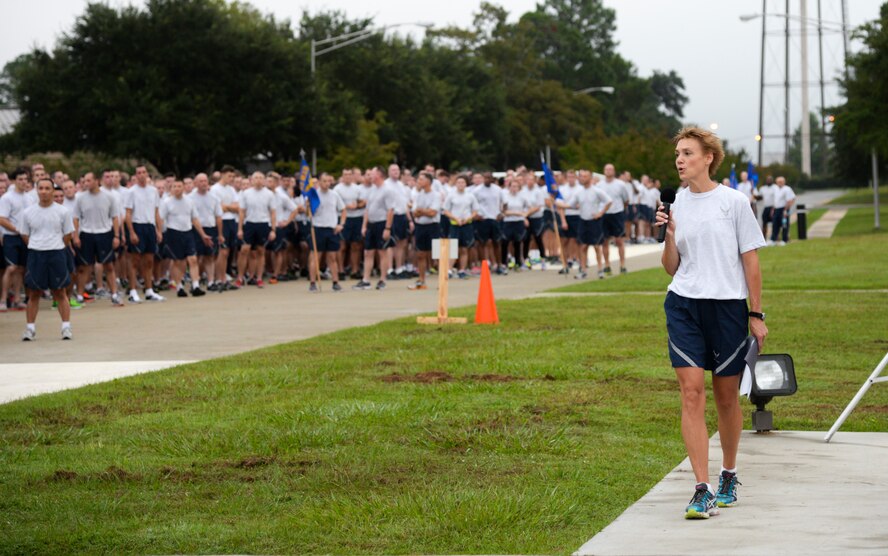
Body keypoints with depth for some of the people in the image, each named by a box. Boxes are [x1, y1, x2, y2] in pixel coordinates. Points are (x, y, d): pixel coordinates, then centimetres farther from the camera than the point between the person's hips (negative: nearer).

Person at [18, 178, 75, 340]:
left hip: (57, 254, -1)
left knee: (59, 292, 2)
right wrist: (37, 248, 5)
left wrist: (56, 248, 4)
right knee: (34, 293, 5)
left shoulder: (62, 211, 1)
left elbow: (68, 235, 7)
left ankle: (66, 327, 6)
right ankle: (30, 328, 12)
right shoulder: (28, 212, 3)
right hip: (35, 255, 1)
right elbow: (24, 235, 11)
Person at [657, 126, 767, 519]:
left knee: (726, 396, 7)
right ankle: (702, 490, -13)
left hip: (727, 306, -2)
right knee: (692, 393, -9)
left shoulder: (734, 202, -2)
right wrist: (669, 234, -6)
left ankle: (728, 476, 29)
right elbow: (671, 268, 11)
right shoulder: (678, 204, 8)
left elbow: (750, 262, 1)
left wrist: (756, 315, -1)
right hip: (683, 306, 2)